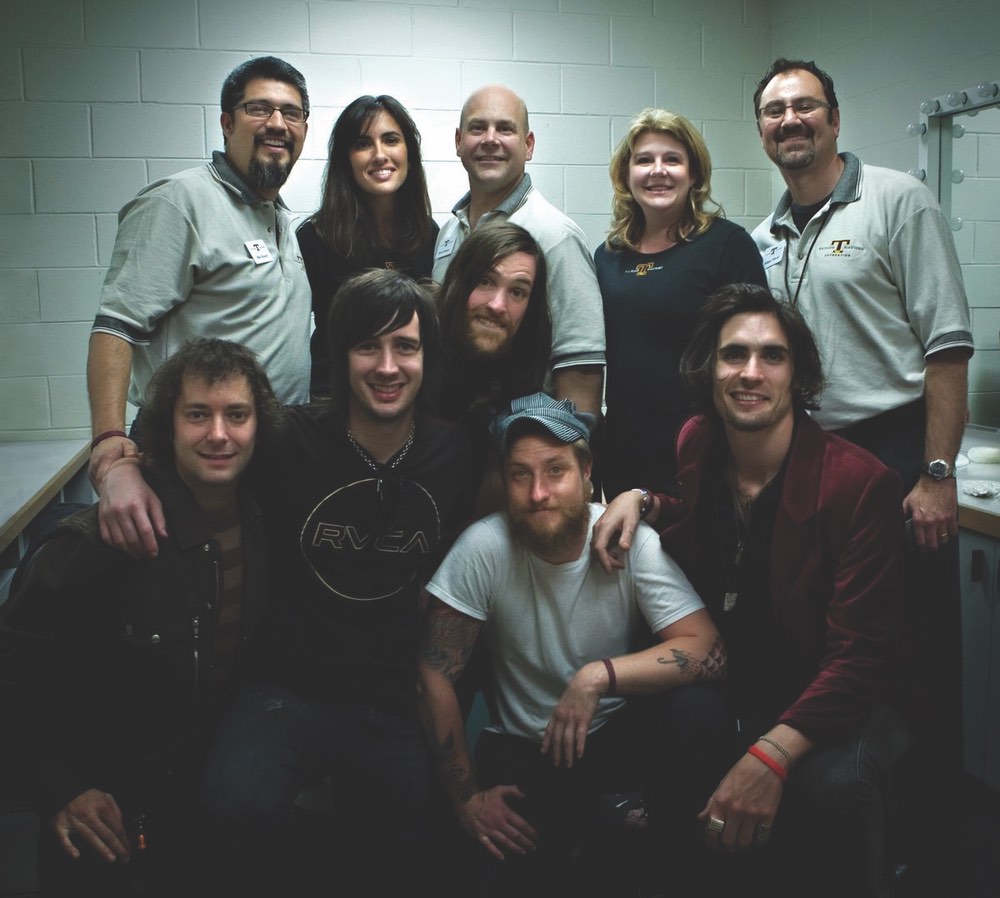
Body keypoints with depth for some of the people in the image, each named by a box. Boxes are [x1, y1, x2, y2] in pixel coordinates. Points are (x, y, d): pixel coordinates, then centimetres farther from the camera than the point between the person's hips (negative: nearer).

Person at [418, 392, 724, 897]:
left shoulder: (631, 542, -16)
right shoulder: (484, 548, -16)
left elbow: (708, 652, -23)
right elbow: (436, 673, -12)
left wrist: (600, 675, -34)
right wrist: (466, 798, -10)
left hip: (622, 736, 0)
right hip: (522, 750, 0)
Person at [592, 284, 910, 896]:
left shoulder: (860, 483, -17)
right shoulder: (697, 444, 0)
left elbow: (859, 656, -21)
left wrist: (771, 756, -34)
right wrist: (641, 502, 1)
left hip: (836, 704, -5)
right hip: (726, 694, 5)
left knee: (831, 785, -35)